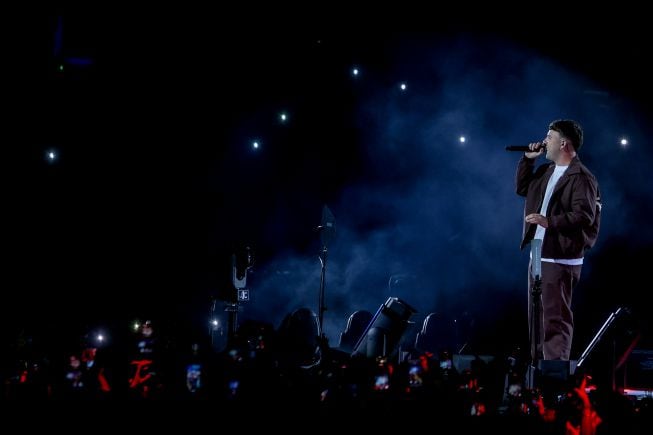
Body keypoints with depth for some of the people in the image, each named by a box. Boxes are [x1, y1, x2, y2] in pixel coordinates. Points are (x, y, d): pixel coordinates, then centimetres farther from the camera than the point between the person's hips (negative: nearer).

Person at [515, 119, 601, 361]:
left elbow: (584, 216, -22)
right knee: (536, 316, 15)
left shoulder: (581, 178, -13)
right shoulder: (546, 171, 16)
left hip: (560, 259, -9)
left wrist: (550, 222, -30)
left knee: (555, 319, -11)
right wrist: (528, 159, 16)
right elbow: (522, 188, 29)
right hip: (538, 255, 10)